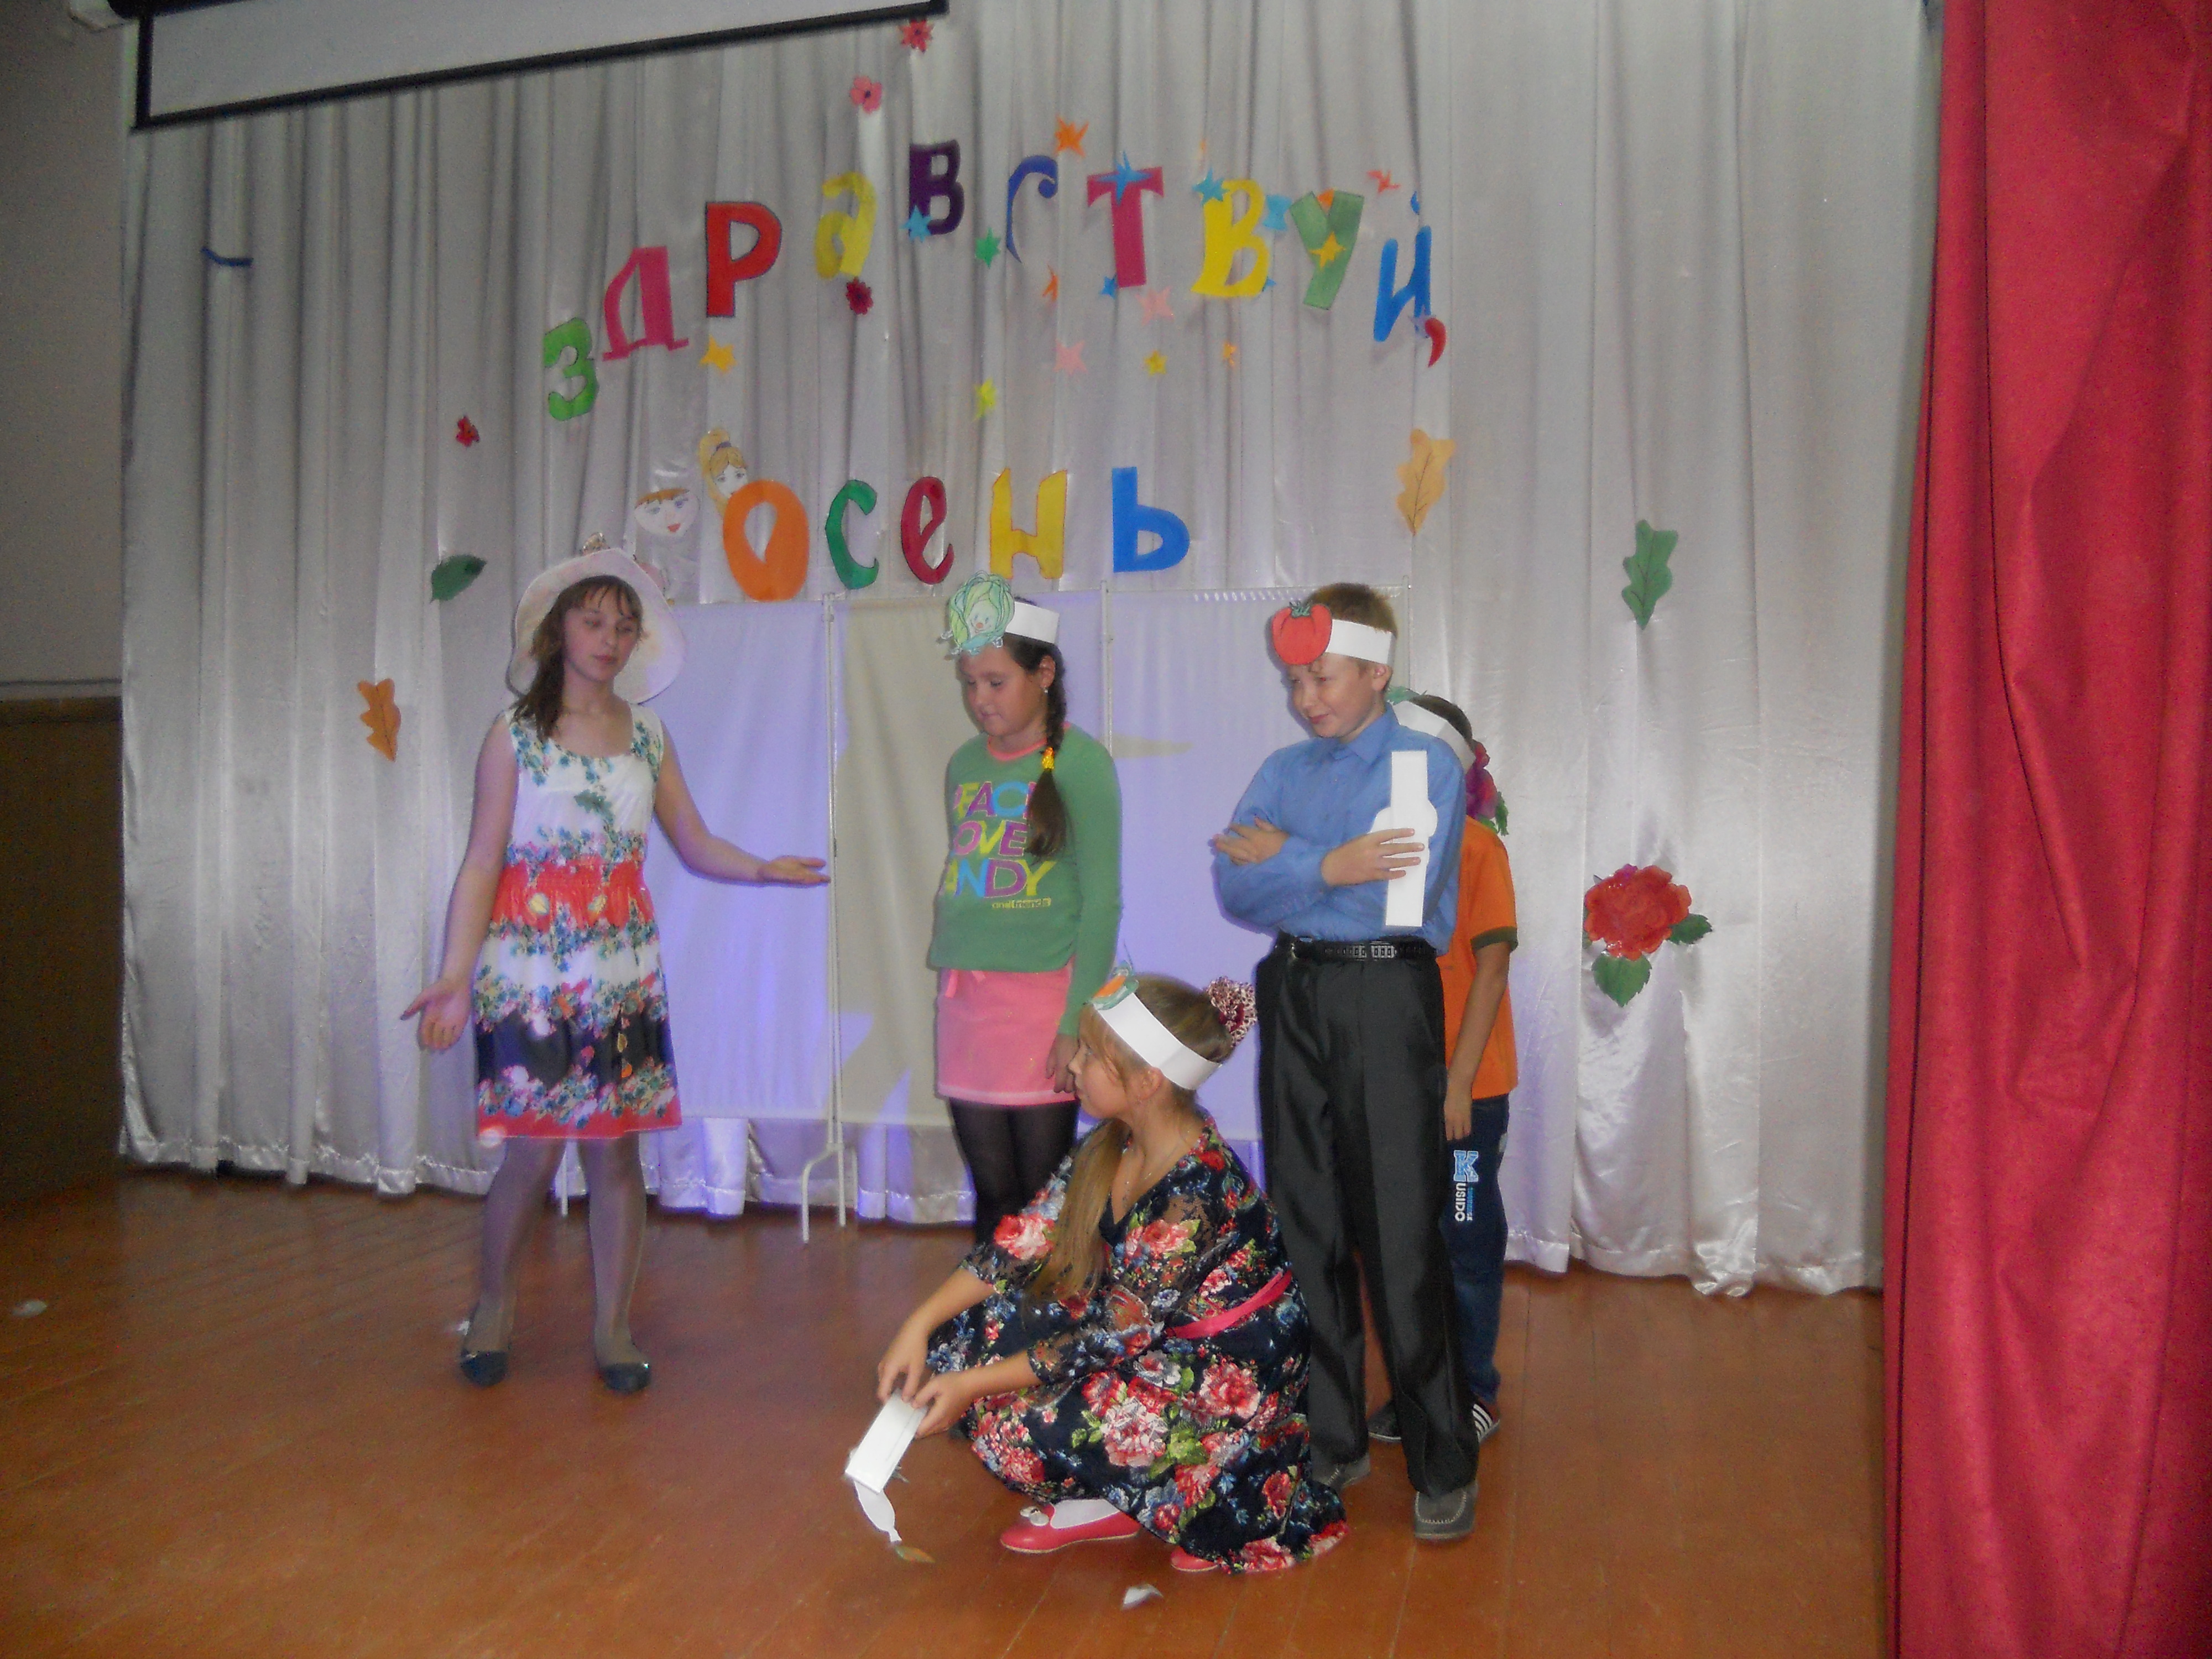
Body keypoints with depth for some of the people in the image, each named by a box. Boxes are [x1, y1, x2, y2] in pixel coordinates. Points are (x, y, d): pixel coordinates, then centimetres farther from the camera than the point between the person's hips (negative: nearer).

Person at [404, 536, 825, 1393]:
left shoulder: (648, 735, 8)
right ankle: (493, 1307, 25)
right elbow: (481, 864, -6)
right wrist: (456, 974, -15)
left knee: (616, 1146, 4)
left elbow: (697, 845, 9)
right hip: (530, 968, -3)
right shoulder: (515, 736, -2)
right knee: (532, 1150, -2)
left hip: (624, 969, 3)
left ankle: (612, 1327, 18)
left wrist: (764, 869, -9)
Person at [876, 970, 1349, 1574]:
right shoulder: (1112, 1145, -5)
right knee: (957, 1338, -4)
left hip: (1230, 1378, -8)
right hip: (1152, 1337, 8)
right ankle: (1091, 1503, 6)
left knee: (1017, 1434, -24)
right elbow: (1022, 1240, 0)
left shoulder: (1195, 1192, -30)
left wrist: (974, 1385, -19)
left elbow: (1114, 1337, -24)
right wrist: (920, 1326, -8)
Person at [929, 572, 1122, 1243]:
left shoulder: (1079, 761, -6)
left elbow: (1102, 901, -8)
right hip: (964, 1000, 5)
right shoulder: (965, 764, 12)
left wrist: (1077, 1022, -13)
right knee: (992, 1191, 11)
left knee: (1044, 1194, 2)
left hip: (1043, 993, -5)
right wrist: (944, 974, 11)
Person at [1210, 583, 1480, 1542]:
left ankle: (1442, 1468, 11)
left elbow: (1398, 899, -17)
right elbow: (1233, 890, 0)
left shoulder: (1427, 766, -3)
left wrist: (1282, 861, -8)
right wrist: (1330, 867, -14)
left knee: (1401, 1235, -4)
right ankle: (1330, 1441, 26)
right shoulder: (1284, 770, 13)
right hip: (1294, 997, 5)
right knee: (1306, 1224, 11)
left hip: (1386, 1002, -5)